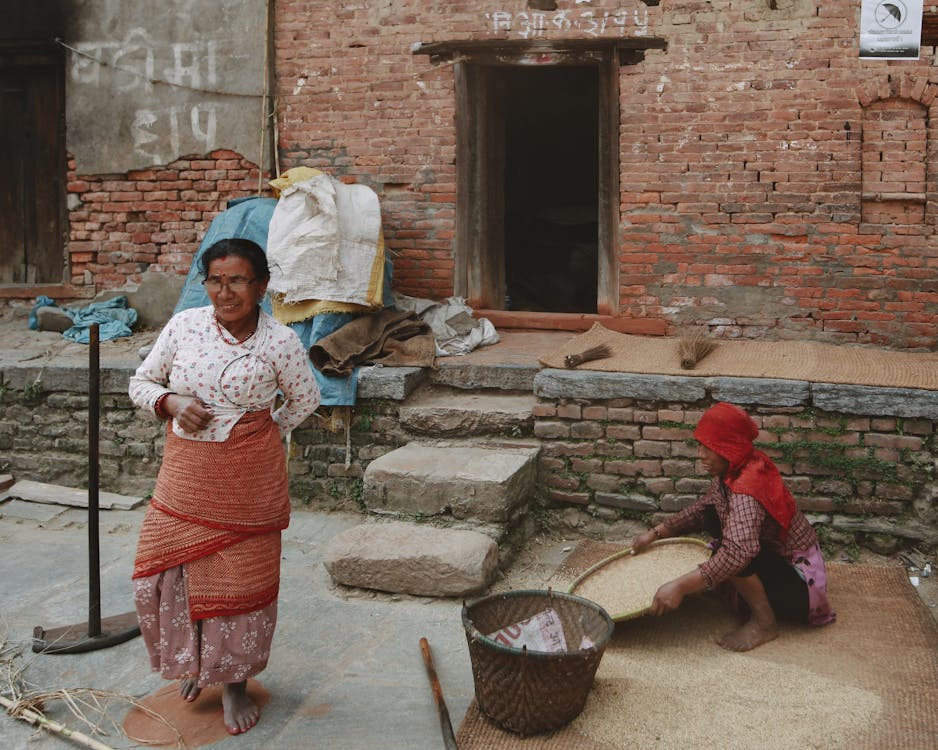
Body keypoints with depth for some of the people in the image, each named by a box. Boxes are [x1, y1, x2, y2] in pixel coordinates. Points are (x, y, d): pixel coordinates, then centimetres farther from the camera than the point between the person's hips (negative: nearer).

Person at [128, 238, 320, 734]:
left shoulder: (279, 341, -10)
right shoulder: (183, 326, -3)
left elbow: (305, 399, 7)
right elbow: (141, 383, 6)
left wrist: (265, 433, 3)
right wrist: (172, 403, -12)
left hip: (248, 481, -3)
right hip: (184, 475, 3)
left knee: (239, 579, 6)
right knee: (159, 576, 5)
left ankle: (235, 684, 28)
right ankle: (193, 660, 35)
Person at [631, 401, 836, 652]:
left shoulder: (747, 490, -31)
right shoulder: (729, 473, -2)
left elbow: (739, 551, -46)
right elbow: (699, 510, 15)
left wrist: (681, 586, -50)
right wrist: (656, 533, 7)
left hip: (798, 584, -10)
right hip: (775, 559, 10)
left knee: (725, 550, -31)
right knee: (712, 515, 6)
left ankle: (764, 621, -11)